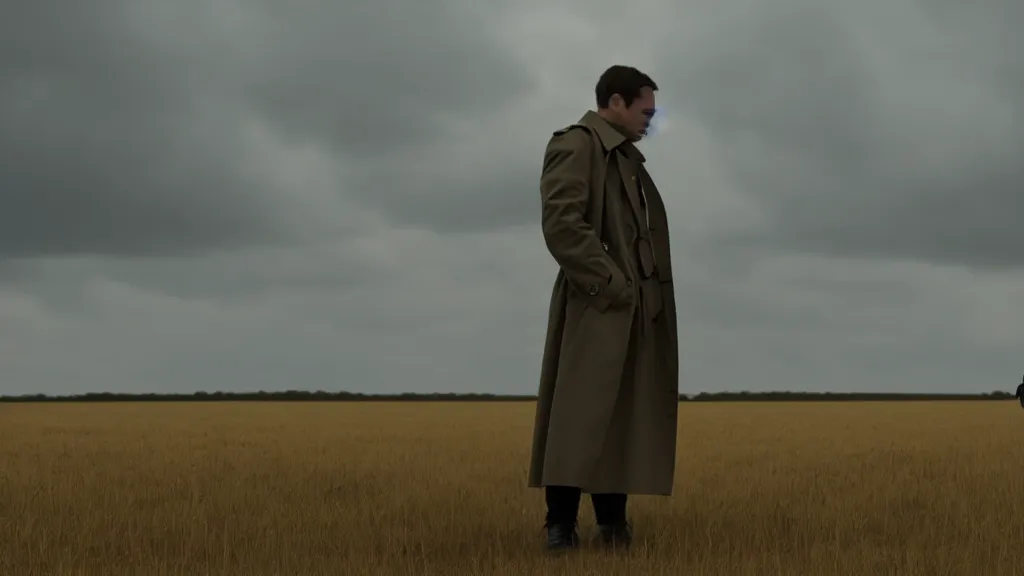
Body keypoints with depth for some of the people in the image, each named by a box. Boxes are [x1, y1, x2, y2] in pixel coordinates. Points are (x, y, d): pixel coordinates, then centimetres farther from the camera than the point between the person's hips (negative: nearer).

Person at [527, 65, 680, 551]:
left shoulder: (627, 158, 23)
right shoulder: (576, 145, -5)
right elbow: (561, 223, -17)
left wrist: (641, 295, 8)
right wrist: (611, 284, -18)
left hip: (637, 312, 9)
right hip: (599, 308, -9)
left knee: (624, 418, 6)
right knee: (581, 414, -9)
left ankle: (612, 521, 7)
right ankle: (561, 525, -9)